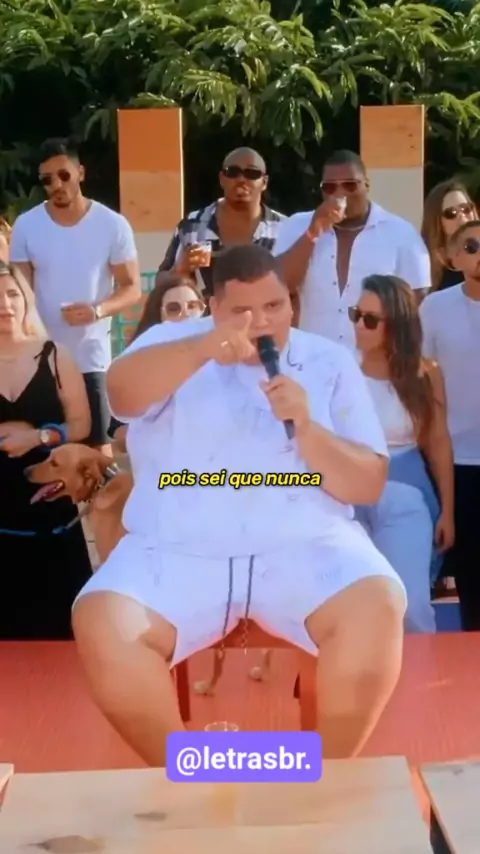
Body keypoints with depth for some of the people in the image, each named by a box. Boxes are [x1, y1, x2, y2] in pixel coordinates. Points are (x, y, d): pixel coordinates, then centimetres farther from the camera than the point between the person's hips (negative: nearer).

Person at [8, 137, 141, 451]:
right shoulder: (25, 226, 0)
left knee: (97, 446, 2)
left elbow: (132, 288, -4)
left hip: (91, 359, -2)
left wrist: (97, 310, -23)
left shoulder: (113, 225, -6)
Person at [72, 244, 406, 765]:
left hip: (305, 544, 0)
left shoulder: (330, 363, 10)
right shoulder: (174, 342, 7)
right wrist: (205, 347, -32)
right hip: (177, 550, 0)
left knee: (378, 606, -28)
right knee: (101, 625, -25)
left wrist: (307, 429, -13)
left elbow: (369, 486, 4)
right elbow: (121, 393, -17)